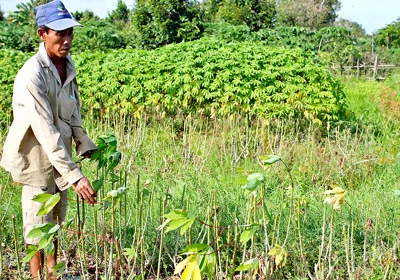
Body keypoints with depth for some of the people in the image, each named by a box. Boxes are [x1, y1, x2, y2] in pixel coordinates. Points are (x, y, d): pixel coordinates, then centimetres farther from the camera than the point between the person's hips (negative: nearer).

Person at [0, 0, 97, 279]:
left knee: (56, 221, 19)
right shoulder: (32, 75, -27)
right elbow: (46, 133, -31)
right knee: (39, 226, 6)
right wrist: (75, 175, -34)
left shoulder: (67, 64, -3)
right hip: (36, 156, -7)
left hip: (60, 153, 7)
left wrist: (89, 150, 1)